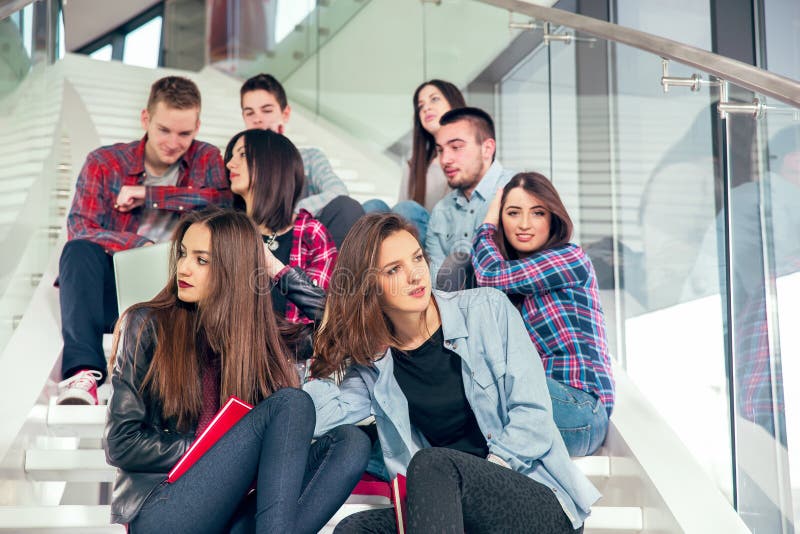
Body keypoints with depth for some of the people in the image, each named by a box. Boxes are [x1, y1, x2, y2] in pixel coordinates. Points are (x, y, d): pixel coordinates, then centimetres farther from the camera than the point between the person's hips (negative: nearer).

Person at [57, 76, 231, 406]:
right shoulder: (104, 163, 5)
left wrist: (148, 195, -12)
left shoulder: (208, 161, 8)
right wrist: (142, 245, -24)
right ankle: (83, 372, -41)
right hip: (113, 296, 0)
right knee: (79, 251, -29)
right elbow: (79, 229, -8)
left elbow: (229, 201, -14)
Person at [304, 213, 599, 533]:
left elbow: (533, 412, -4)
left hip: (545, 503, -3)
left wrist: (486, 471, -16)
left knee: (432, 462, -31)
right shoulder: (372, 363, 9)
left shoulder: (487, 308, 2)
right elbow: (320, 419, -8)